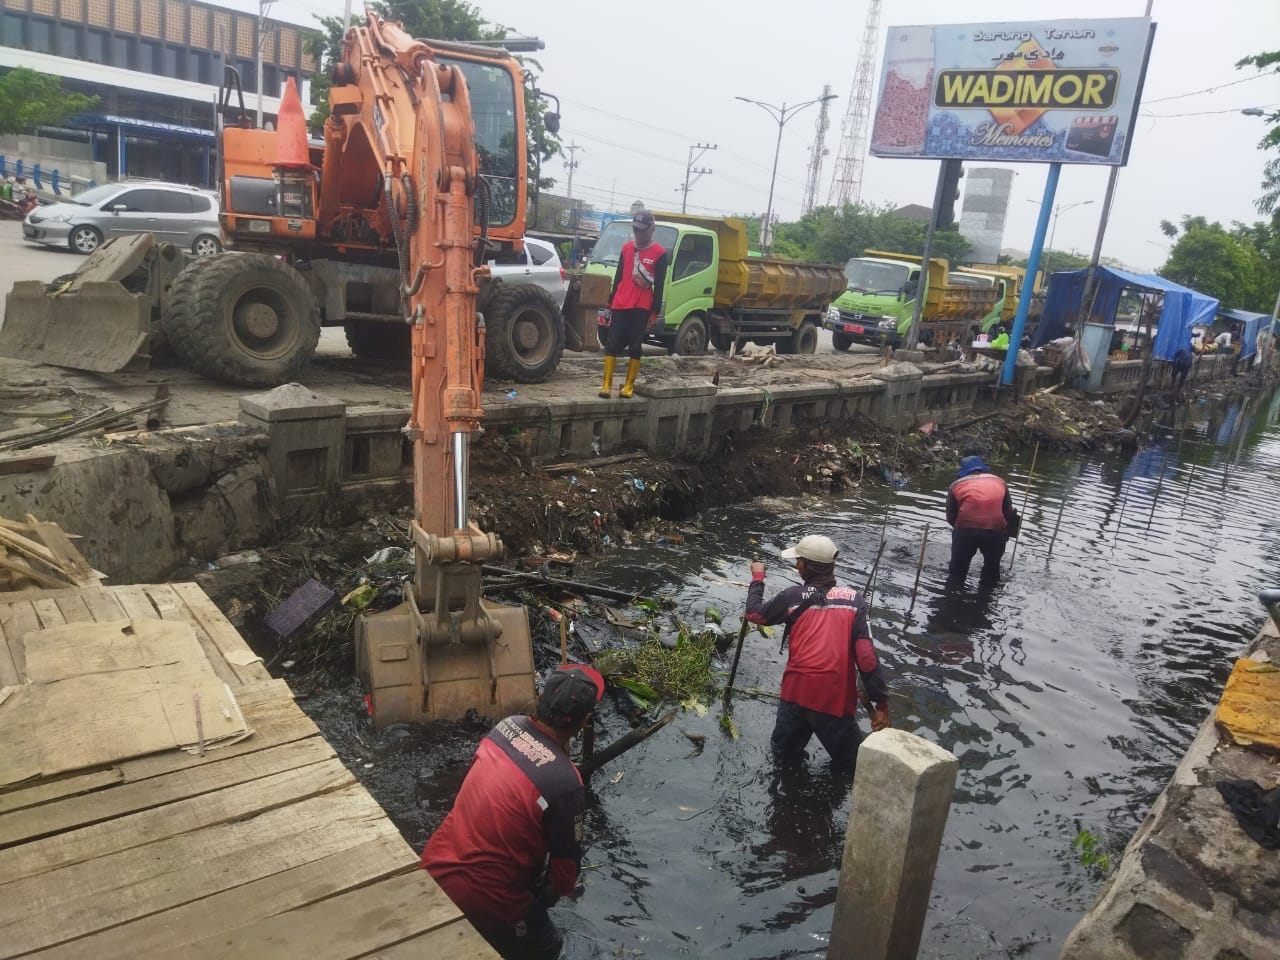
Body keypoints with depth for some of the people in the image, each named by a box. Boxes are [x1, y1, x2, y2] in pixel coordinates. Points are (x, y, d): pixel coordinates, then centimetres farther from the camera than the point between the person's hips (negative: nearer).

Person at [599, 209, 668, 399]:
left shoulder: (659, 253, -1)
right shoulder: (626, 248, 11)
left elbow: (658, 286, -2)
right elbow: (618, 276, 16)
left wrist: (654, 312, -6)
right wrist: (611, 302, 15)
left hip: (642, 308, -3)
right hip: (620, 305, 3)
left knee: (635, 347, 2)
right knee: (612, 344, -2)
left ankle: (629, 386, 9)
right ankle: (606, 384, 1)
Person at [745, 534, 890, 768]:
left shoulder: (793, 596, 2)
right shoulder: (854, 599, 1)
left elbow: (754, 614, 17)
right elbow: (866, 654, -6)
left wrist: (757, 578, 31)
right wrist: (881, 702, -4)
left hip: (797, 692, 1)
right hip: (836, 697, -1)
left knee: (783, 753, 25)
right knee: (852, 762, 13)